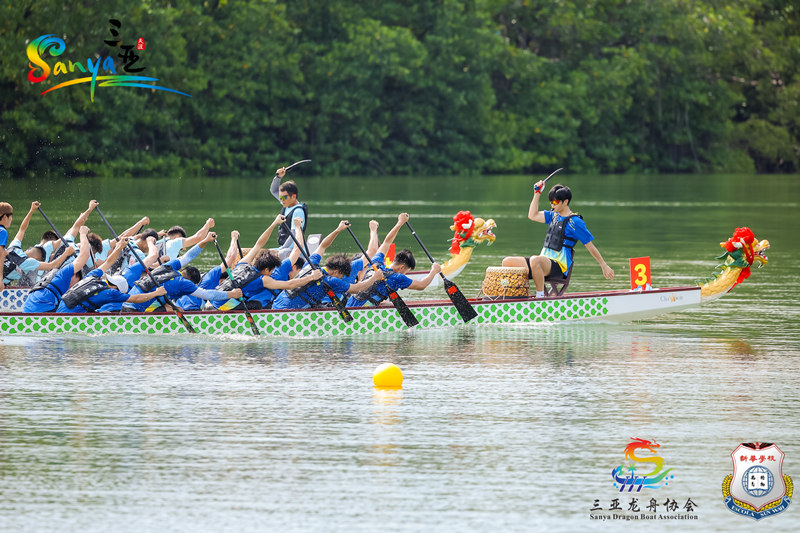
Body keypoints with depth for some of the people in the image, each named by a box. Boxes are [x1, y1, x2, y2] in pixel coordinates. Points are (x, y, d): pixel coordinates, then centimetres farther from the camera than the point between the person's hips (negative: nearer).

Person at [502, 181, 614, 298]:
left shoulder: (576, 222, -6)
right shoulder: (553, 216, 18)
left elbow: (591, 246, -2)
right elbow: (533, 216, 17)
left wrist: (604, 266, 1)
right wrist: (537, 193, 13)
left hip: (559, 266, -8)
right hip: (545, 262, 8)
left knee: (535, 260, -42)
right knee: (507, 262, -5)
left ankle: (540, 296, -30)